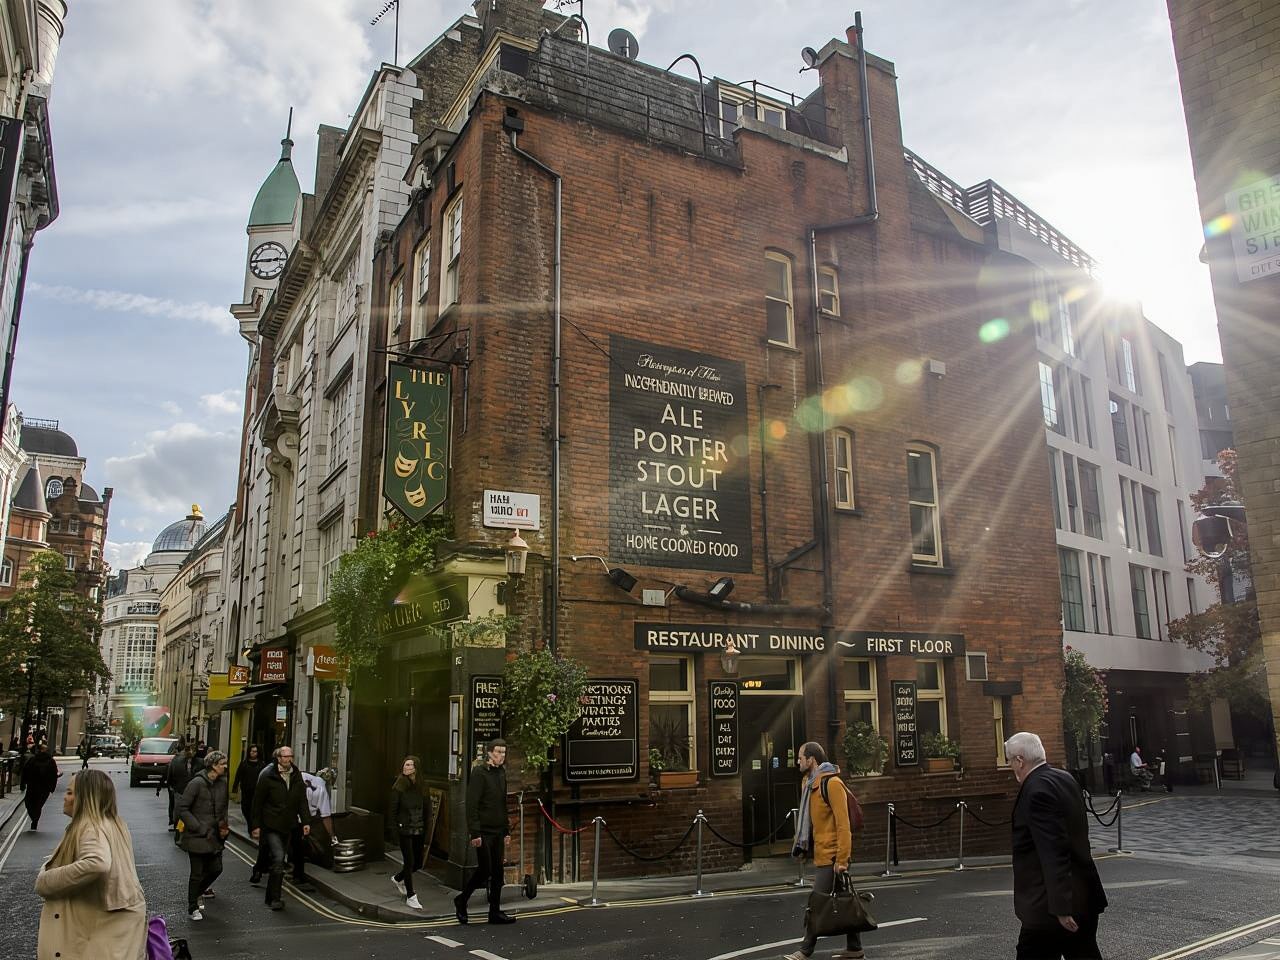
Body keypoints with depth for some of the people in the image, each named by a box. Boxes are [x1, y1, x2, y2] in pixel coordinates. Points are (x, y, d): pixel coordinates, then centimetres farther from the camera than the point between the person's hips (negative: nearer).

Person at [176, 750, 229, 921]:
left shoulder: (223, 783, 3)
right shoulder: (197, 783, -17)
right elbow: (182, 808, -16)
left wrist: (224, 826, 3)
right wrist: (199, 828, -18)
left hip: (215, 836, 6)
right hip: (197, 837, -6)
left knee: (216, 869, 9)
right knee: (197, 873, 4)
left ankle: (198, 892, 37)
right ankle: (193, 908, 23)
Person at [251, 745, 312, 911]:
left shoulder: (296, 777, 6)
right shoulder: (268, 777, -8)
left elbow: (302, 801, 8)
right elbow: (257, 802, -4)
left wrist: (306, 821, -2)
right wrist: (256, 826, -6)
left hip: (288, 826, 5)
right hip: (271, 825, -5)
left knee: (277, 860, 12)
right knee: (278, 858, -17)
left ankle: (271, 897, 26)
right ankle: (275, 899, -9)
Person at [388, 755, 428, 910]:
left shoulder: (421, 787, 4)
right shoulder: (399, 787, -9)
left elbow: (425, 810, 8)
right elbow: (392, 809, -7)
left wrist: (425, 833, 6)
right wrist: (394, 827, -10)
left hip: (419, 831, 5)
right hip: (405, 830, -5)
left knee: (418, 862, 11)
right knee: (409, 862, -3)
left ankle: (398, 879, 39)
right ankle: (410, 897, 10)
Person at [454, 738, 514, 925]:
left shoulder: (501, 773, 12)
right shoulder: (479, 772, -12)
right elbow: (472, 804, -16)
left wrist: (507, 830, 16)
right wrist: (475, 833, -19)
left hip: (498, 831, 7)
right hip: (484, 831, -7)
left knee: (497, 872, 8)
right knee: (485, 870, -4)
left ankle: (495, 912, 15)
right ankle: (461, 900, 17)